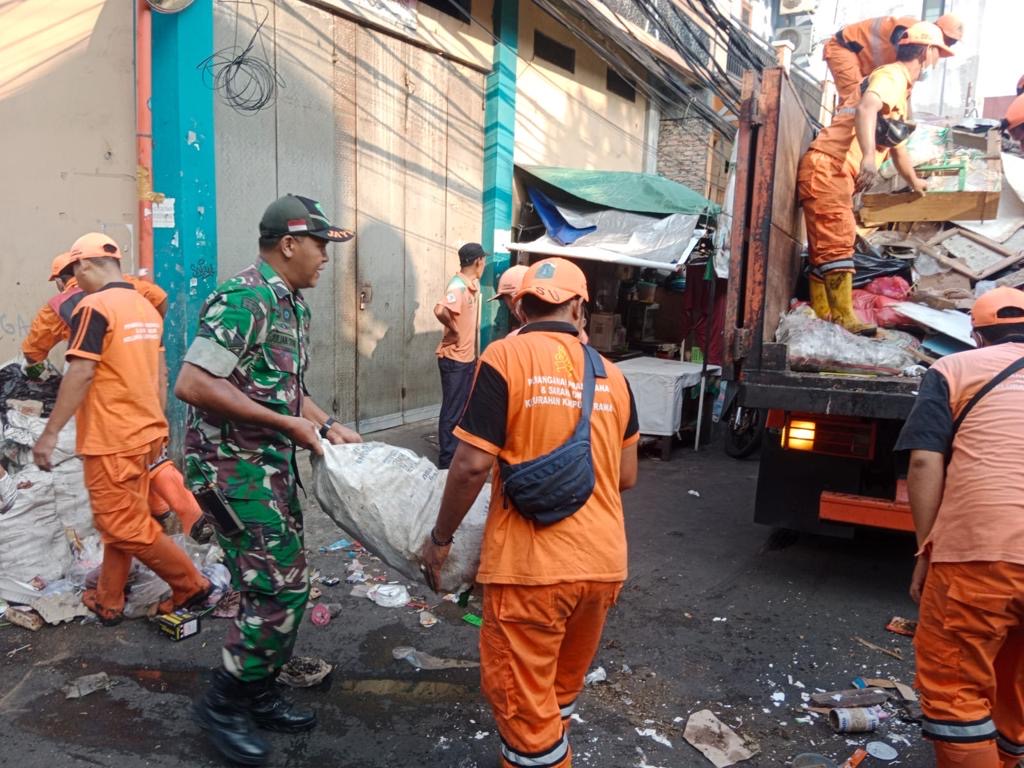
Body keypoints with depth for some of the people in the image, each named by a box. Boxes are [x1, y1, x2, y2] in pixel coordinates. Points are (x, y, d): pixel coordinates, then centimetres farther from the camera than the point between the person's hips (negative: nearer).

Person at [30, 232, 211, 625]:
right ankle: (109, 602, 26)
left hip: (111, 439, -8)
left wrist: (50, 433, -16)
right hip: (144, 431, 8)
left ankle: (192, 585, 7)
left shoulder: (94, 307, -14)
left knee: (125, 525, 1)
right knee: (118, 520, 16)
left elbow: (80, 374, -20)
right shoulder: (146, 307, 10)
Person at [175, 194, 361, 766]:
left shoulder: (295, 305, 12)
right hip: (235, 463, -10)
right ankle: (224, 703, 14)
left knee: (285, 584, 15)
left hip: (275, 463, 10)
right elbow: (192, 384, -24)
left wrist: (327, 426, 7)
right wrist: (287, 423, -21)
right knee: (280, 586, -7)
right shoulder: (246, 298, -18)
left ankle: (259, 696, 31)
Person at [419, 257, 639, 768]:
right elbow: (626, 477, 12)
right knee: (562, 689, 27)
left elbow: (472, 465, -15)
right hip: (604, 562, 6)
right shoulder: (610, 373, 6)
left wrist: (440, 537, -1)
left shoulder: (505, 357, -9)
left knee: (523, 701, 12)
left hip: (532, 565, -6)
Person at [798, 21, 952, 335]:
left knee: (826, 246, 8)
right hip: (827, 165, -11)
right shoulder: (893, 76, -4)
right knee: (837, 243, -17)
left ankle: (821, 317, 10)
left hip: (836, 172, 11)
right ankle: (844, 319, -20)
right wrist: (868, 155, -42)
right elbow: (865, 108, -26)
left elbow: (896, 145, 42)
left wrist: (915, 183, 55)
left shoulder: (902, 90, 29)